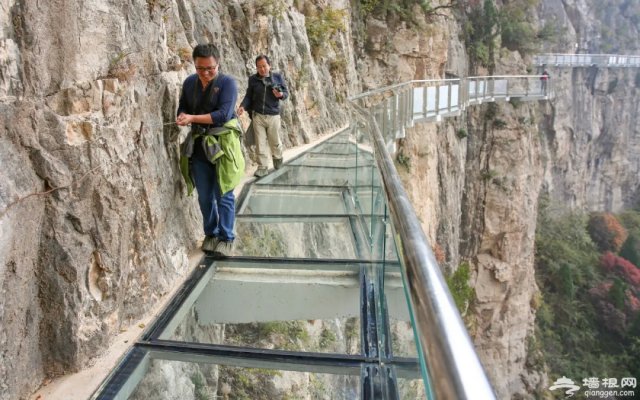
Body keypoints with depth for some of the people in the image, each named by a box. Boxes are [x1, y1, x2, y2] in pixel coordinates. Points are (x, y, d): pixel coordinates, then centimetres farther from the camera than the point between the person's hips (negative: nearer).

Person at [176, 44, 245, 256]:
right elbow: (182, 109, 13)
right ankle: (211, 234, 27)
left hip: (222, 144, -4)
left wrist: (193, 118, -23)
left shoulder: (227, 83, -9)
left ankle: (226, 238, 10)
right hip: (198, 145, 5)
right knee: (204, 195, 11)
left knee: (223, 194, -1)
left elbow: (224, 114, -19)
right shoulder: (189, 82, 7)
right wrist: (184, 118, -11)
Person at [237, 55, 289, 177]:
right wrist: (243, 106, -14)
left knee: (274, 141, 12)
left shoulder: (278, 77, 2)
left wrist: (281, 95, -19)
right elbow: (249, 96, 4)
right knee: (260, 142, 0)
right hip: (257, 115, 0)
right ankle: (262, 167, 9)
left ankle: (277, 158, 41)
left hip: (273, 115, 0)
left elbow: (286, 92, 4)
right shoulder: (253, 79, 1)